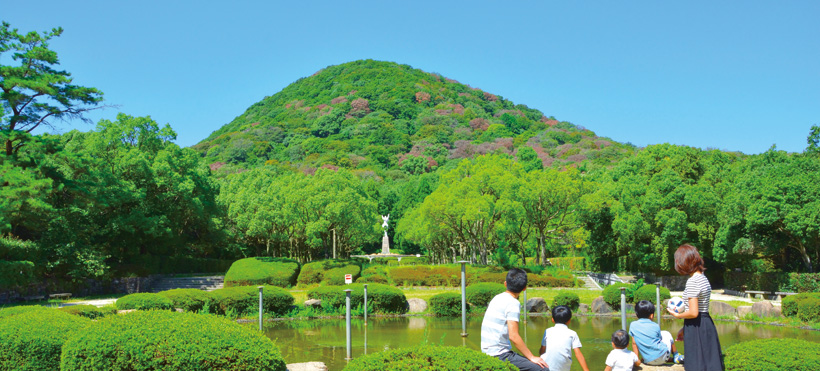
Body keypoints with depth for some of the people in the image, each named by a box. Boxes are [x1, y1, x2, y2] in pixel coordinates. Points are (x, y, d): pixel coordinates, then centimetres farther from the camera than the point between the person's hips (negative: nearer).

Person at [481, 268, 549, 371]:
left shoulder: (497, 298, 12)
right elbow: (513, 336, -18)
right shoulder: (513, 303, -13)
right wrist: (532, 357, -10)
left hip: (487, 352, 9)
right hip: (500, 355, -9)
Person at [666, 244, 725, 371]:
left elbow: (693, 312, -22)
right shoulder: (703, 278, 12)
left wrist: (677, 315, -4)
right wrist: (684, 329, 21)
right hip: (707, 323, 9)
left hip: (696, 327, -9)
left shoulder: (692, 281, -17)